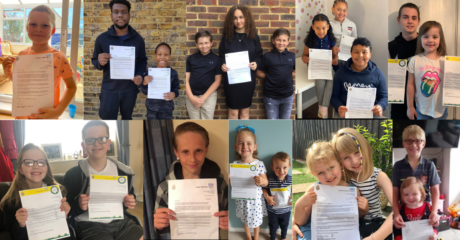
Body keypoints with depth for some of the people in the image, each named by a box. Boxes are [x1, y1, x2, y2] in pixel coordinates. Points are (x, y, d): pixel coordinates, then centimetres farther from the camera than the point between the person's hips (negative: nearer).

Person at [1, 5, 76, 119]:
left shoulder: (59, 57, -16)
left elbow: (71, 87, -8)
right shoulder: (22, 55, -2)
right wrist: (8, 72, -6)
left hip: (46, 116, -4)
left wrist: (58, 111, -17)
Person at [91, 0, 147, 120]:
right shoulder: (102, 38, -6)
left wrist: (139, 75, -14)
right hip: (109, 89, -1)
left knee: (127, 118, 21)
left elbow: (142, 60, 6)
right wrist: (100, 62, -21)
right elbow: (94, 61, 3)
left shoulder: (138, 39, -3)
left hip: (130, 89, 1)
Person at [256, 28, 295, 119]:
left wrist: (287, 74, -7)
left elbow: (295, 73, 9)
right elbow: (259, 73, 1)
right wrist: (270, 76, -10)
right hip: (271, 97, -2)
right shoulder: (267, 56, -4)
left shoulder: (292, 56, 1)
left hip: (287, 96, 2)